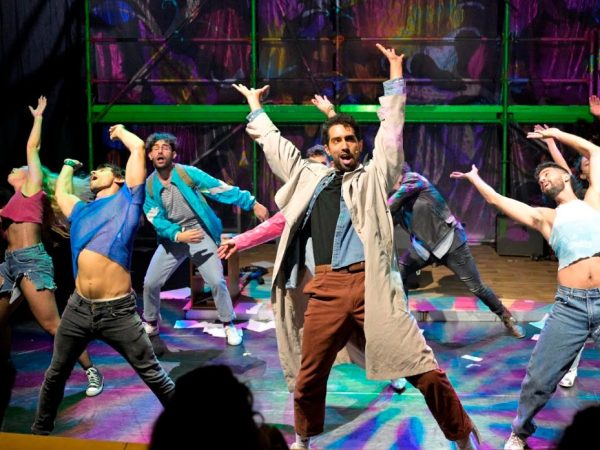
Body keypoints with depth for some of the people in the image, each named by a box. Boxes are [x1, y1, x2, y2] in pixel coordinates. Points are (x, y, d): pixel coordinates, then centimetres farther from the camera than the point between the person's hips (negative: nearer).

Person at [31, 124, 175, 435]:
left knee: (153, 375, 0)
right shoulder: (81, 211, 19)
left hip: (117, 311, -6)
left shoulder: (127, 199, 4)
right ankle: (40, 430, 39)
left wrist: (120, 131, 19)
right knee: (55, 374, 20)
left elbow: (138, 148, 1)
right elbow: (60, 190, 39)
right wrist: (69, 165, 53)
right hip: (78, 308, 6)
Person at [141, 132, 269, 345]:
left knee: (216, 281, -11)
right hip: (172, 237, 3)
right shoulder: (149, 186, -5)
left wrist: (253, 203, -21)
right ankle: (150, 324, 25)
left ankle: (229, 325, 10)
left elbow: (221, 189, -16)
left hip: (200, 233, -3)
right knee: (150, 283, 0)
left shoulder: (189, 173, -14)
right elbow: (156, 220, -8)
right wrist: (179, 235, -26)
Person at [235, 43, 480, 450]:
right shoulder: (310, 178, 19)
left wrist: (395, 81, 7)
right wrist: (256, 109, 37)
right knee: (308, 379, 10)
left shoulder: (374, 179, 12)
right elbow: (275, 145, 29)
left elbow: (391, 132, 8)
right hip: (325, 291, 3)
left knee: (424, 370, -5)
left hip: (370, 287, -2)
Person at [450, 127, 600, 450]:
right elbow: (497, 199, 24)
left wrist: (554, 134, 31)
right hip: (570, 306, 1)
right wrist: (475, 179, 38)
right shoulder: (545, 217, 19)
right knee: (539, 379, 3)